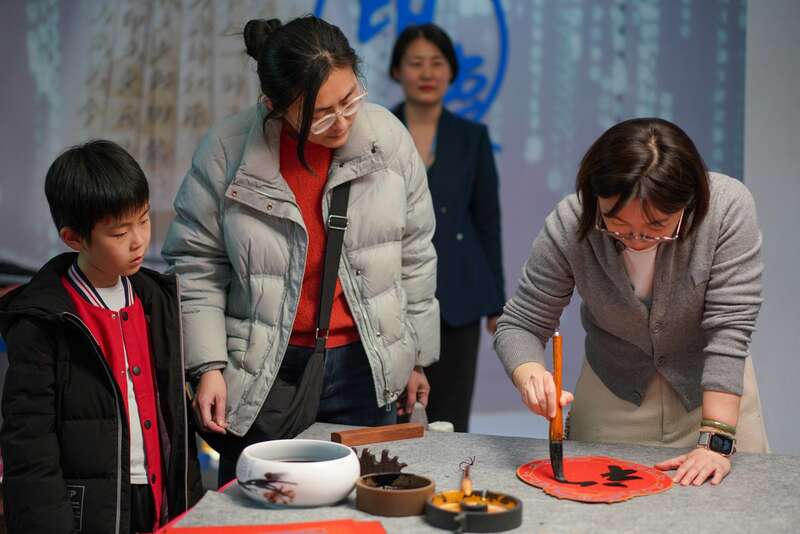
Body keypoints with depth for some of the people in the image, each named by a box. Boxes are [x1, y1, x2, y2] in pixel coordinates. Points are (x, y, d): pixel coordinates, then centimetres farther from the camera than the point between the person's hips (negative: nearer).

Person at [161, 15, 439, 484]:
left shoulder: (388, 137, -5)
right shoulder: (228, 150, -12)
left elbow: (413, 255, 5)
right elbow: (197, 267, -3)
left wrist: (418, 357, 10)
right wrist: (208, 366, -9)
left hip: (364, 368, 2)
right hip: (262, 375, -1)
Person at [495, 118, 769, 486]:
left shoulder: (728, 206, -29)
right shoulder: (568, 226, -26)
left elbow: (727, 330, -27)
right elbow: (518, 326, -18)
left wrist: (717, 441, -32)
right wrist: (531, 378, -40)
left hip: (713, 388, 0)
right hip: (612, 393, 1)